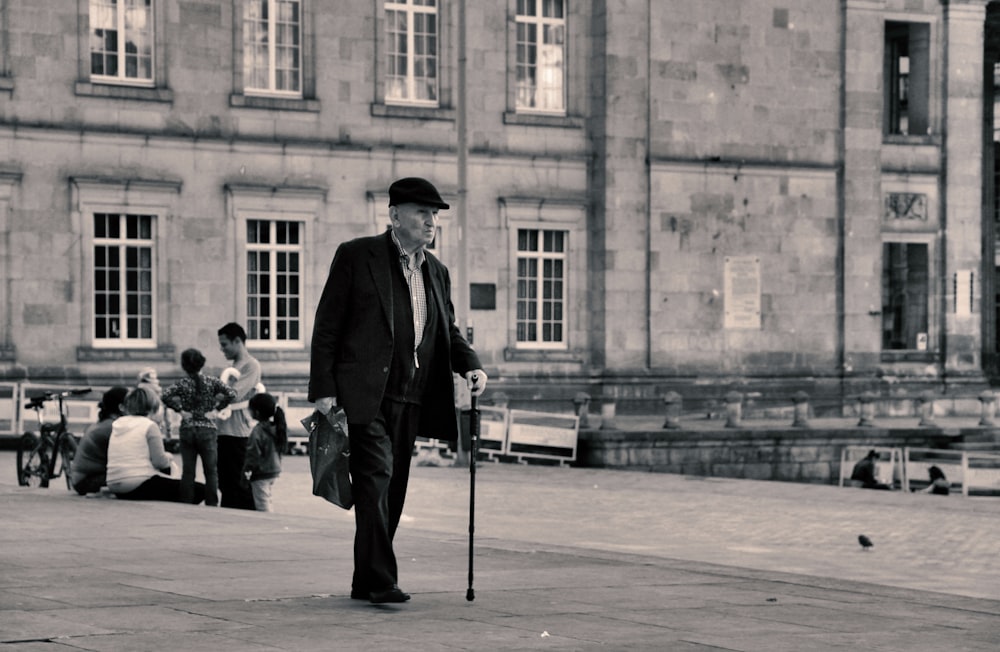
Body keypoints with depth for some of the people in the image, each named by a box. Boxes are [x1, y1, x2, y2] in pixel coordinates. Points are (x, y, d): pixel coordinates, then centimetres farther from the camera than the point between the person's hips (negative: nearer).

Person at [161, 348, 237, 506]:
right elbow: (231, 393, -11)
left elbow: (166, 396, -17)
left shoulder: (181, 384, -2)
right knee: (211, 472, 5)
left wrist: (181, 410, -8)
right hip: (208, 428, 0)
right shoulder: (211, 382, -1)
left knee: (187, 472, 5)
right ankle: (212, 506, 3)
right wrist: (217, 406, 0)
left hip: (187, 430, 1)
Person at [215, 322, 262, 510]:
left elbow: (233, 395, -18)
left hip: (237, 433, -9)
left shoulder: (251, 365, -8)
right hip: (224, 431, 9)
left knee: (235, 483, -8)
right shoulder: (234, 366, 20)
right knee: (225, 482, 10)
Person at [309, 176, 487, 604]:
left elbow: (448, 332, 23)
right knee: (376, 478, -17)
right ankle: (379, 580, -18)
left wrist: (470, 365, 1)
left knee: (392, 489, 8)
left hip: (410, 400, 6)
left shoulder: (436, 272, 17)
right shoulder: (356, 256, -1)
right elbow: (327, 326, -3)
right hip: (365, 394, -6)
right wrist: (323, 389, -11)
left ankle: (365, 583, 16)